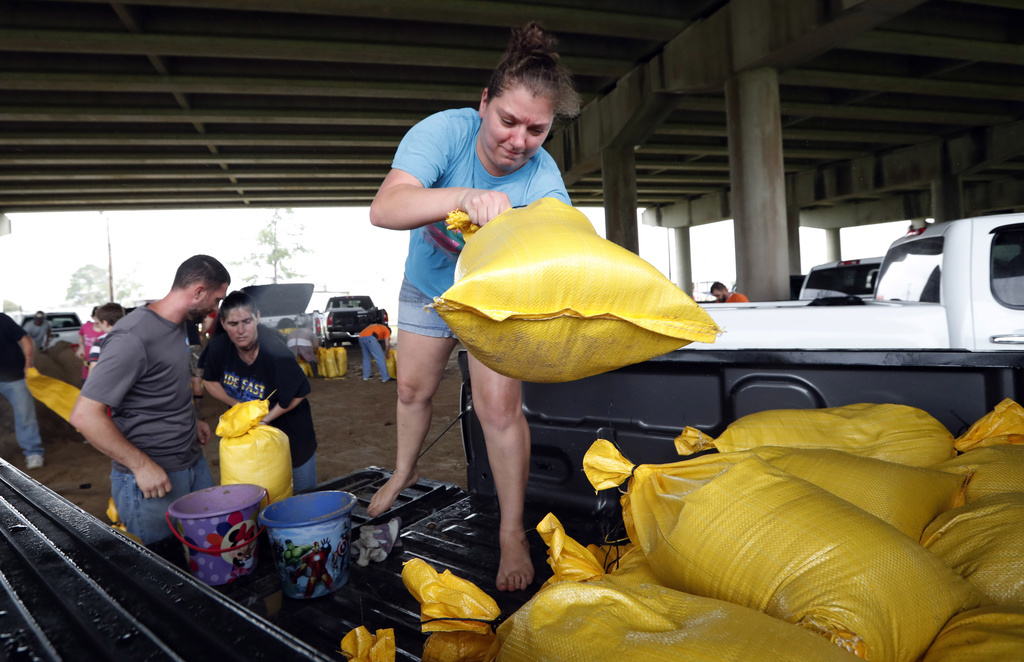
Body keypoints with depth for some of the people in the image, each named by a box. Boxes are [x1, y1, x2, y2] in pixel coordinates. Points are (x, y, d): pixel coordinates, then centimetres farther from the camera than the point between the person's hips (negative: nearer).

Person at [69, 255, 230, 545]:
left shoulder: (176, 326, 7)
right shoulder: (134, 337, -22)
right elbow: (84, 414, -25)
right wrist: (141, 465, -22)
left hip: (194, 463, 8)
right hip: (151, 477, -8)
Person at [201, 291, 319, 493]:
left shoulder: (275, 351, -30)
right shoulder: (219, 346, -16)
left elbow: (299, 393, -19)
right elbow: (210, 381, 2)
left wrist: (266, 419, -22)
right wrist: (239, 405, -13)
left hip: (290, 429, -3)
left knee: (304, 491, 11)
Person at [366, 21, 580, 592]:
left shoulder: (545, 185, -29)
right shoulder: (445, 131, -30)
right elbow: (384, 209, -45)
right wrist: (464, 197, -61)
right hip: (428, 285, 2)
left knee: (500, 407, -11)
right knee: (414, 389, 18)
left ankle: (513, 533, 7)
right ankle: (405, 472, 48)